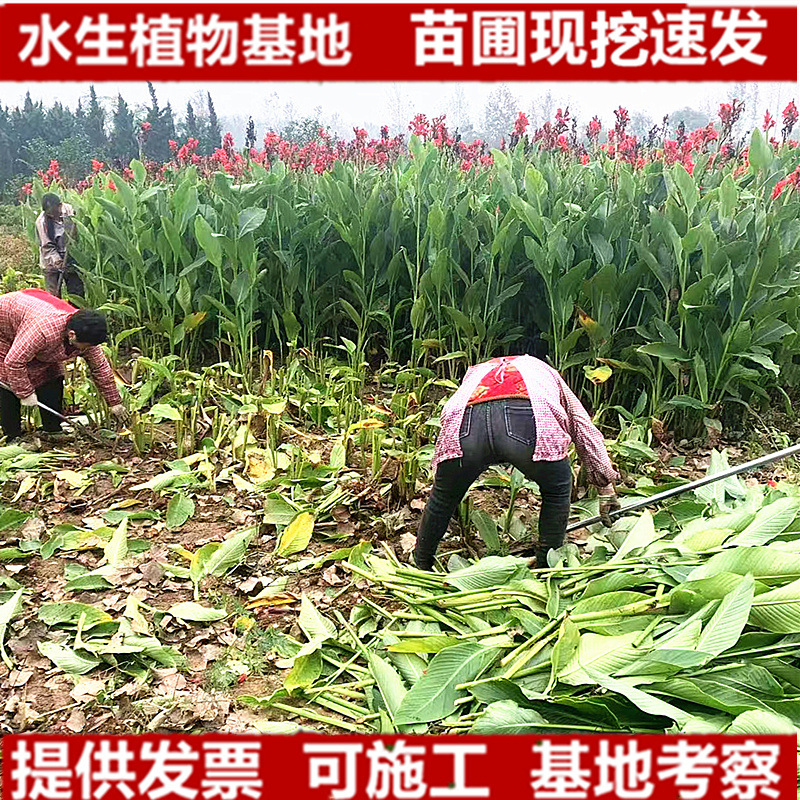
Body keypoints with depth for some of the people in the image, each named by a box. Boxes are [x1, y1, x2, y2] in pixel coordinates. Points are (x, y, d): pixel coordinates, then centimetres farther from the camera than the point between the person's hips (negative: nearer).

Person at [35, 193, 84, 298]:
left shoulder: (70, 211, -3)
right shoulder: (41, 221, -9)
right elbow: (47, 246, -10)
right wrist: (57, 261, -24)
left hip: (72, 261, 2)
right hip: (52, 263, -2)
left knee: (77, 294, 4)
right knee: (53, 297, -2)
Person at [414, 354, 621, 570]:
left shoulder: (475, 372, 48)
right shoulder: (547, 373, 44)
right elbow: (585, 431, 43)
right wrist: (606, 487, 50)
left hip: (466, 421, 2)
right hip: (527, 422, -2)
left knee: (444, 495, 26)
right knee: (557, 491, 27)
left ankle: (420, 565, 42)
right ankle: (546, 568, 34)